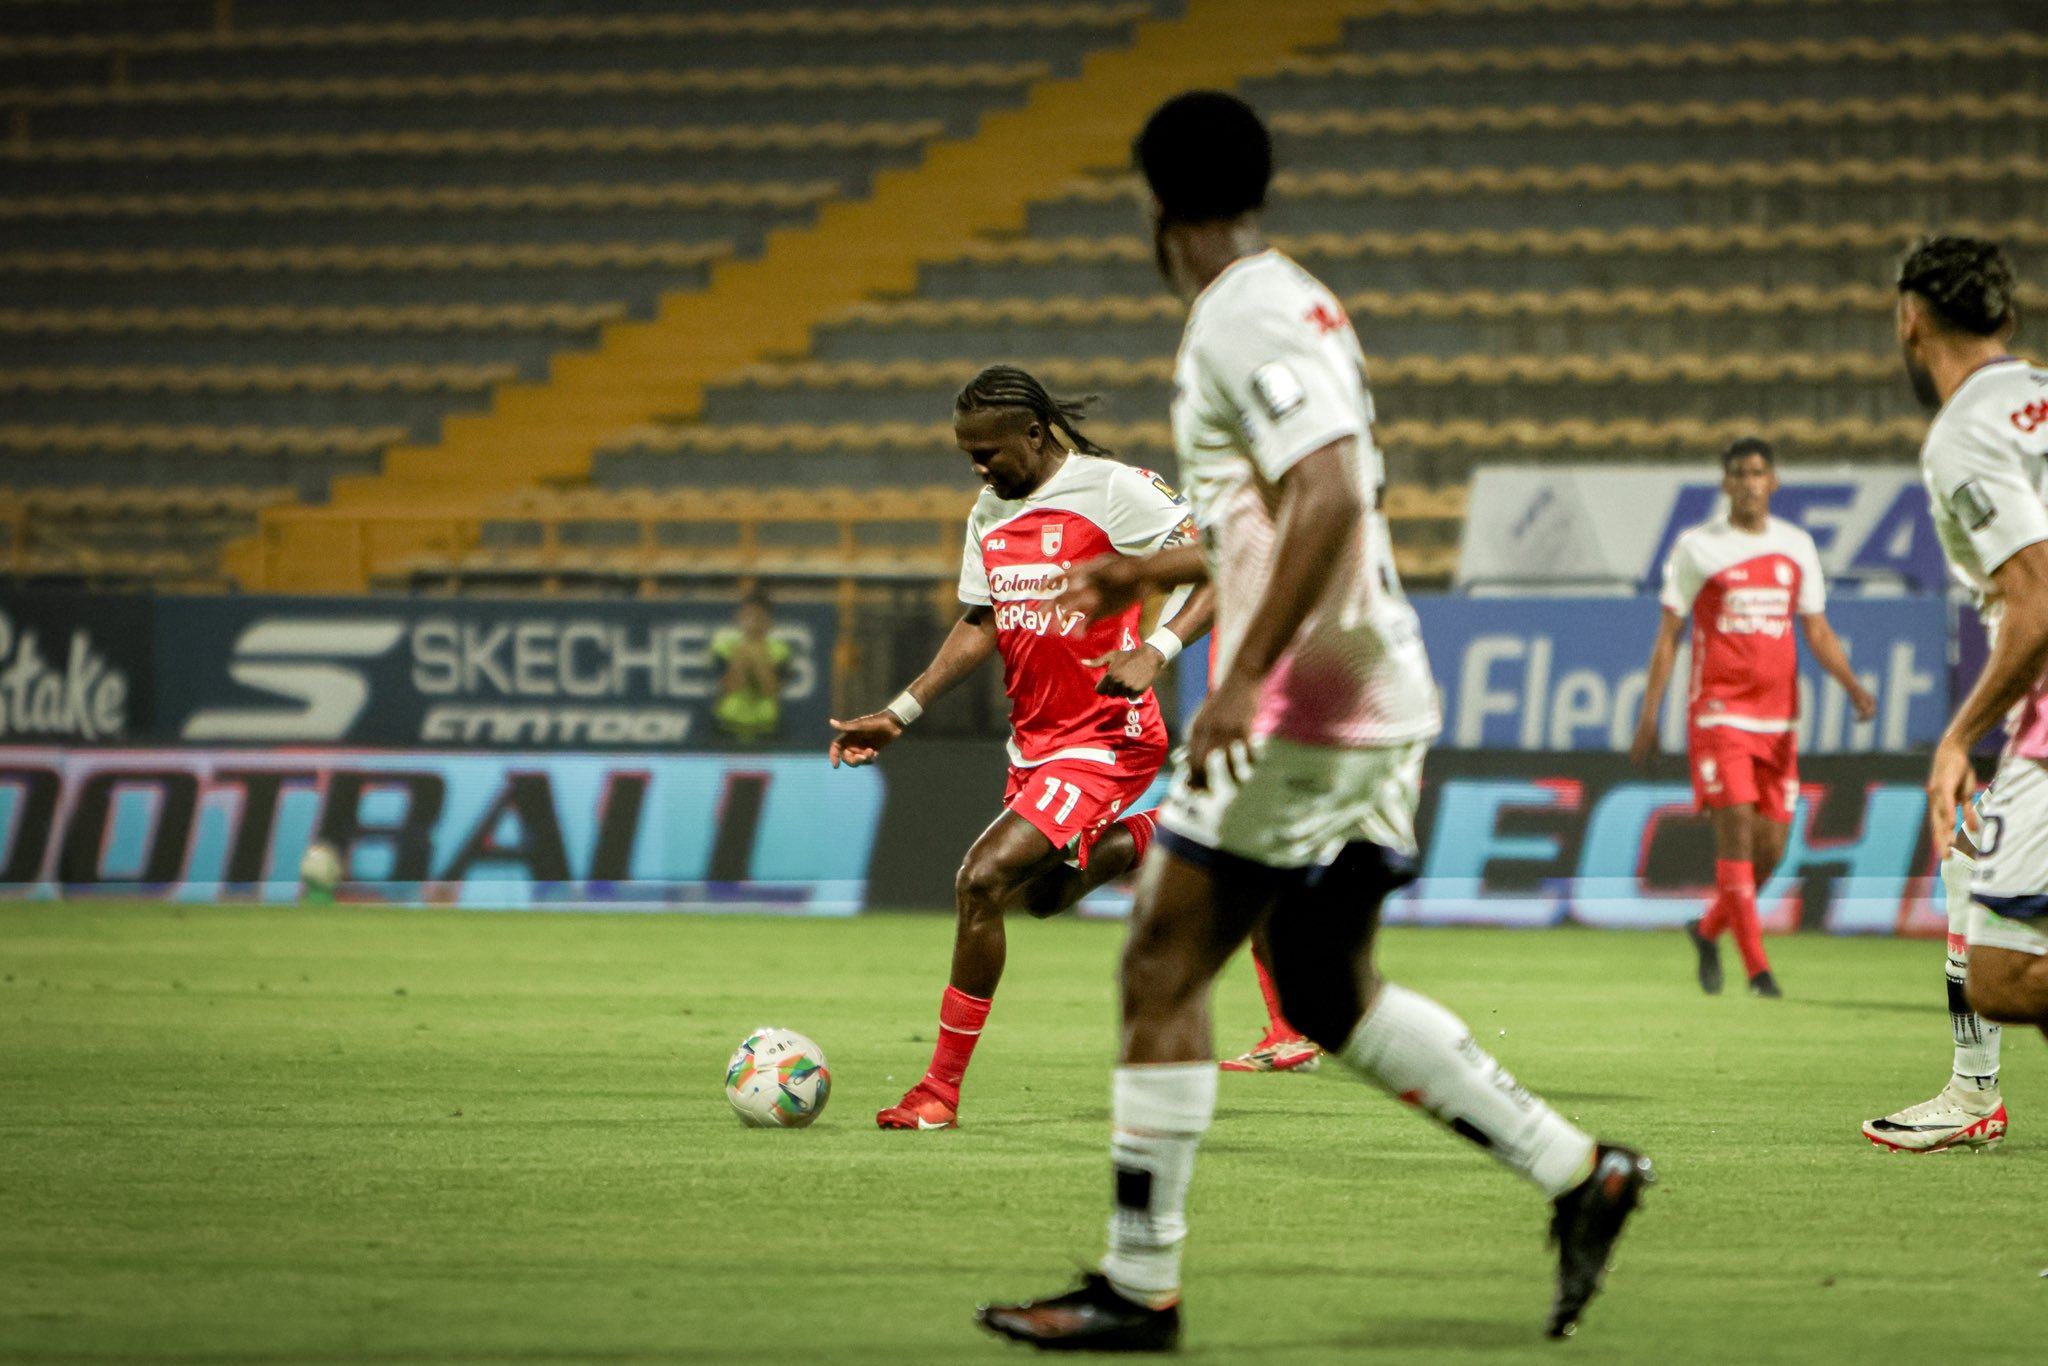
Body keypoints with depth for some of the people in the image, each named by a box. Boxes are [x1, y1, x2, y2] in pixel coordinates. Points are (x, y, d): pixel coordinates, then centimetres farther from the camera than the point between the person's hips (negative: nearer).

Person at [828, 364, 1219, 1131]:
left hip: (1102, 737, -9)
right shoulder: (991, 513, 7)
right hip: (1034, 739, 9)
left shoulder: (1112, 490, -15)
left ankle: (942, 1089, -11)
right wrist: (899, 714, 10)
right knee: (1042, 895, 19)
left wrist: (1156, 650, -32)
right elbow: (981, 624, 17)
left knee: (985, 879, -19)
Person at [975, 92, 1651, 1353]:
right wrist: (1151, 572, 37)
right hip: (1378, 703, 10)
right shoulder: (1299, 307, 18)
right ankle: (1580, 1176, 14)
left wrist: (1248, 678, -27)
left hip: (1303, 702, -10)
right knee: (1329, 994, 16)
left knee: (1162, 974, -3)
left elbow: (1330, 501, -25)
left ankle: (1139, 1290, 1)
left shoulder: (1247, 319, -13)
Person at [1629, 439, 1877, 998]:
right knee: (1736, 826, -15)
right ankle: (1757, 968, -13)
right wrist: (1649, 714, -2)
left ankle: (1708, 931, 28)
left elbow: (1816, 630, 11)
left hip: (1777, 716, 4)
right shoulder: (1697, 547, 0)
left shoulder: (1796, 547, 10)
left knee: (1772, 843, 2)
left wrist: (1852, 684, -6)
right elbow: (1669, 634, 3)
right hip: (1718, 710, -4)